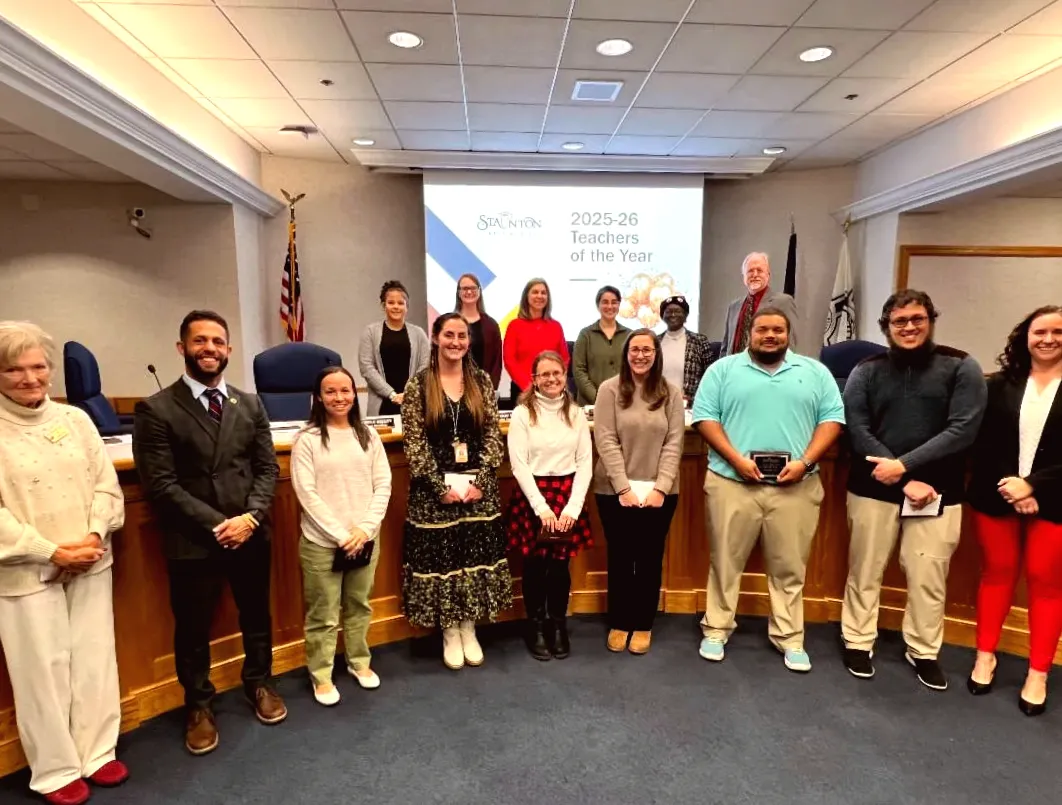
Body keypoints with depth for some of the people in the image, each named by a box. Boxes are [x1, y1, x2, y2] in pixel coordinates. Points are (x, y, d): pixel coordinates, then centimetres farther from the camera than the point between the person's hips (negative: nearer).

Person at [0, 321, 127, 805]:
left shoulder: (75, 419, 4)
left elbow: (106, 483, 4)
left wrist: (96, 535, -9)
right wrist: (50, 551, -14)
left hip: (90, 564, 4)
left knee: (95, 659, 13)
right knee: (44, 669, 9)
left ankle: (97, 752, 31)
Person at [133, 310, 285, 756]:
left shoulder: (250, 404, 5)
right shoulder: (156, 409, -8)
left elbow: (267, 468, 3)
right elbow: (160, 484, -13)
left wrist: (251, 517, -12)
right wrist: (215, 524, -16)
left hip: (250, 534, 4)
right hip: (192, 541, -3)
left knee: (256, 616, 19)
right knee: (193, 629, 14)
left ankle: (259, 683, 43)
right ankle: (198, 705, 37)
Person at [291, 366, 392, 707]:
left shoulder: (368, 435, 3)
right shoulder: (307, 439, -7)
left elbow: (383, 484, 1)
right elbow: (306, 493, -11)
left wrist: (365, 529, -10)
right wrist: (341, 535, -14)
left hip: (365, 539, 3)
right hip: (322, 542, -3)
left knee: (359, 606, 18)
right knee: (323, 614, 7)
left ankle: (359, 661, 38)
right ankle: (321, 675, 27)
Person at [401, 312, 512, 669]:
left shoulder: (482, 382, 4)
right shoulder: (418, 385, -3)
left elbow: (493, 436, 1)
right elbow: (414, 444, -7)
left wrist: (480, 480, -9)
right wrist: (441, 487, -12)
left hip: (479, 486, 2)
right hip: (433, 489, -2)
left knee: (477, 556, 9)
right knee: (439, 558, 5)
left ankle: (469, 630, 28)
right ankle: (450, 634, 24)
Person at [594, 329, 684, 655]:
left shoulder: (671, 393, 3)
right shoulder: (609, 389, -3)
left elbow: (674, 443, -1)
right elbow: (606, 441, -8)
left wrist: (660, 488, -11)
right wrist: (624, 487, -14)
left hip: (659, 492, 2)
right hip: (615, 491, -1)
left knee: (650, 559, 12)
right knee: (620, 558, 11)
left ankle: (643, 625, 28)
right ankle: (618, 623, 28)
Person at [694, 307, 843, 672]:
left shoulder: (815, 372, 11)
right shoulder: (723, 369, 5)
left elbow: (832, 419, 5)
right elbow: (705, 417, -2)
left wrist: (805, 461, -9)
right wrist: (736, 459, -13)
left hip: (795, 485, 2)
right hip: (732, 481, -1)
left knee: (790, 566, 10)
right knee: (726, 562, 8)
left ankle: (789, 638, 26)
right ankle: (716, 630, 23)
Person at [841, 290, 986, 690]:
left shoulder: (961, 368, -1)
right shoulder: (866, 372, 0)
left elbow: (962, 430, -10)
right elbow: (858, 432, -7)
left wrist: (904, 464, -16)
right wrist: (908, 482, -14)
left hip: (938, 493, 0)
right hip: (873, 490, 1)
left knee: (928, 577, 9)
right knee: (865, 571, 10)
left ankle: (923, 651, 30)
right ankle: (858, 643, 28)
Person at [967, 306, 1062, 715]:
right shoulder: (1000, 385, 3)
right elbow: (983, 444, -1)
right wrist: (1008, 487, -12)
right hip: (996, 497, 1)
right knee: (996, 573, 12)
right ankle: (985, 655, 26)